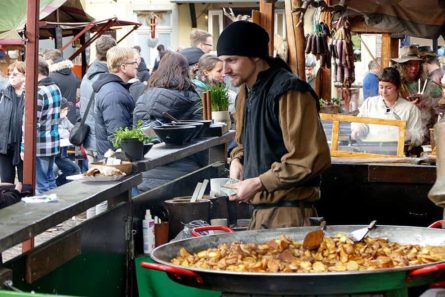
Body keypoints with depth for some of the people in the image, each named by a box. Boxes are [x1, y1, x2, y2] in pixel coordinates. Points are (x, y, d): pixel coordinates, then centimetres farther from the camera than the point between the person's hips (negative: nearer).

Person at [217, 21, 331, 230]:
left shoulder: (288, 91, -17)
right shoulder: (246, 92, 12)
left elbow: (312, 158, -21)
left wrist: (258, 183, -18)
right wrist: (237, 160, 5)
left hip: (288, 212, -8)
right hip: (260, 209, 8)